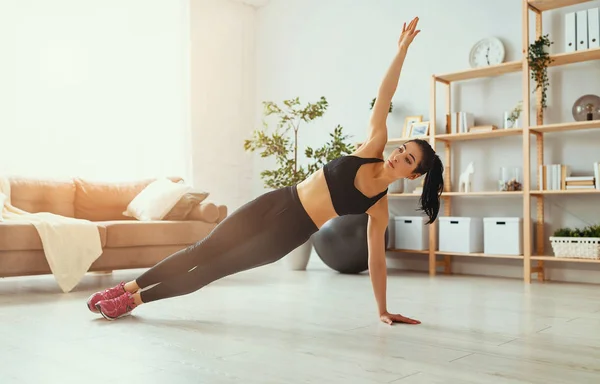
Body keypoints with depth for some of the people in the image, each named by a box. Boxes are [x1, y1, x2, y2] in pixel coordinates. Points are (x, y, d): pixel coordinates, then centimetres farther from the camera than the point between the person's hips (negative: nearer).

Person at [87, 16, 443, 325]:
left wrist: (383, 310, 2)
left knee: (215, 268, 1)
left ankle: (135, 300, 16)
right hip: (275, 203, 2)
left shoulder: (379, 208, -5)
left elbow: (377, 259, 1)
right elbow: (384, 99, -6)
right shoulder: (373, 149, -2)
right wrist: (403, 49, -9)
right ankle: (128, 287, 18)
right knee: (202, 251, 3)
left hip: (287, 235, -1)